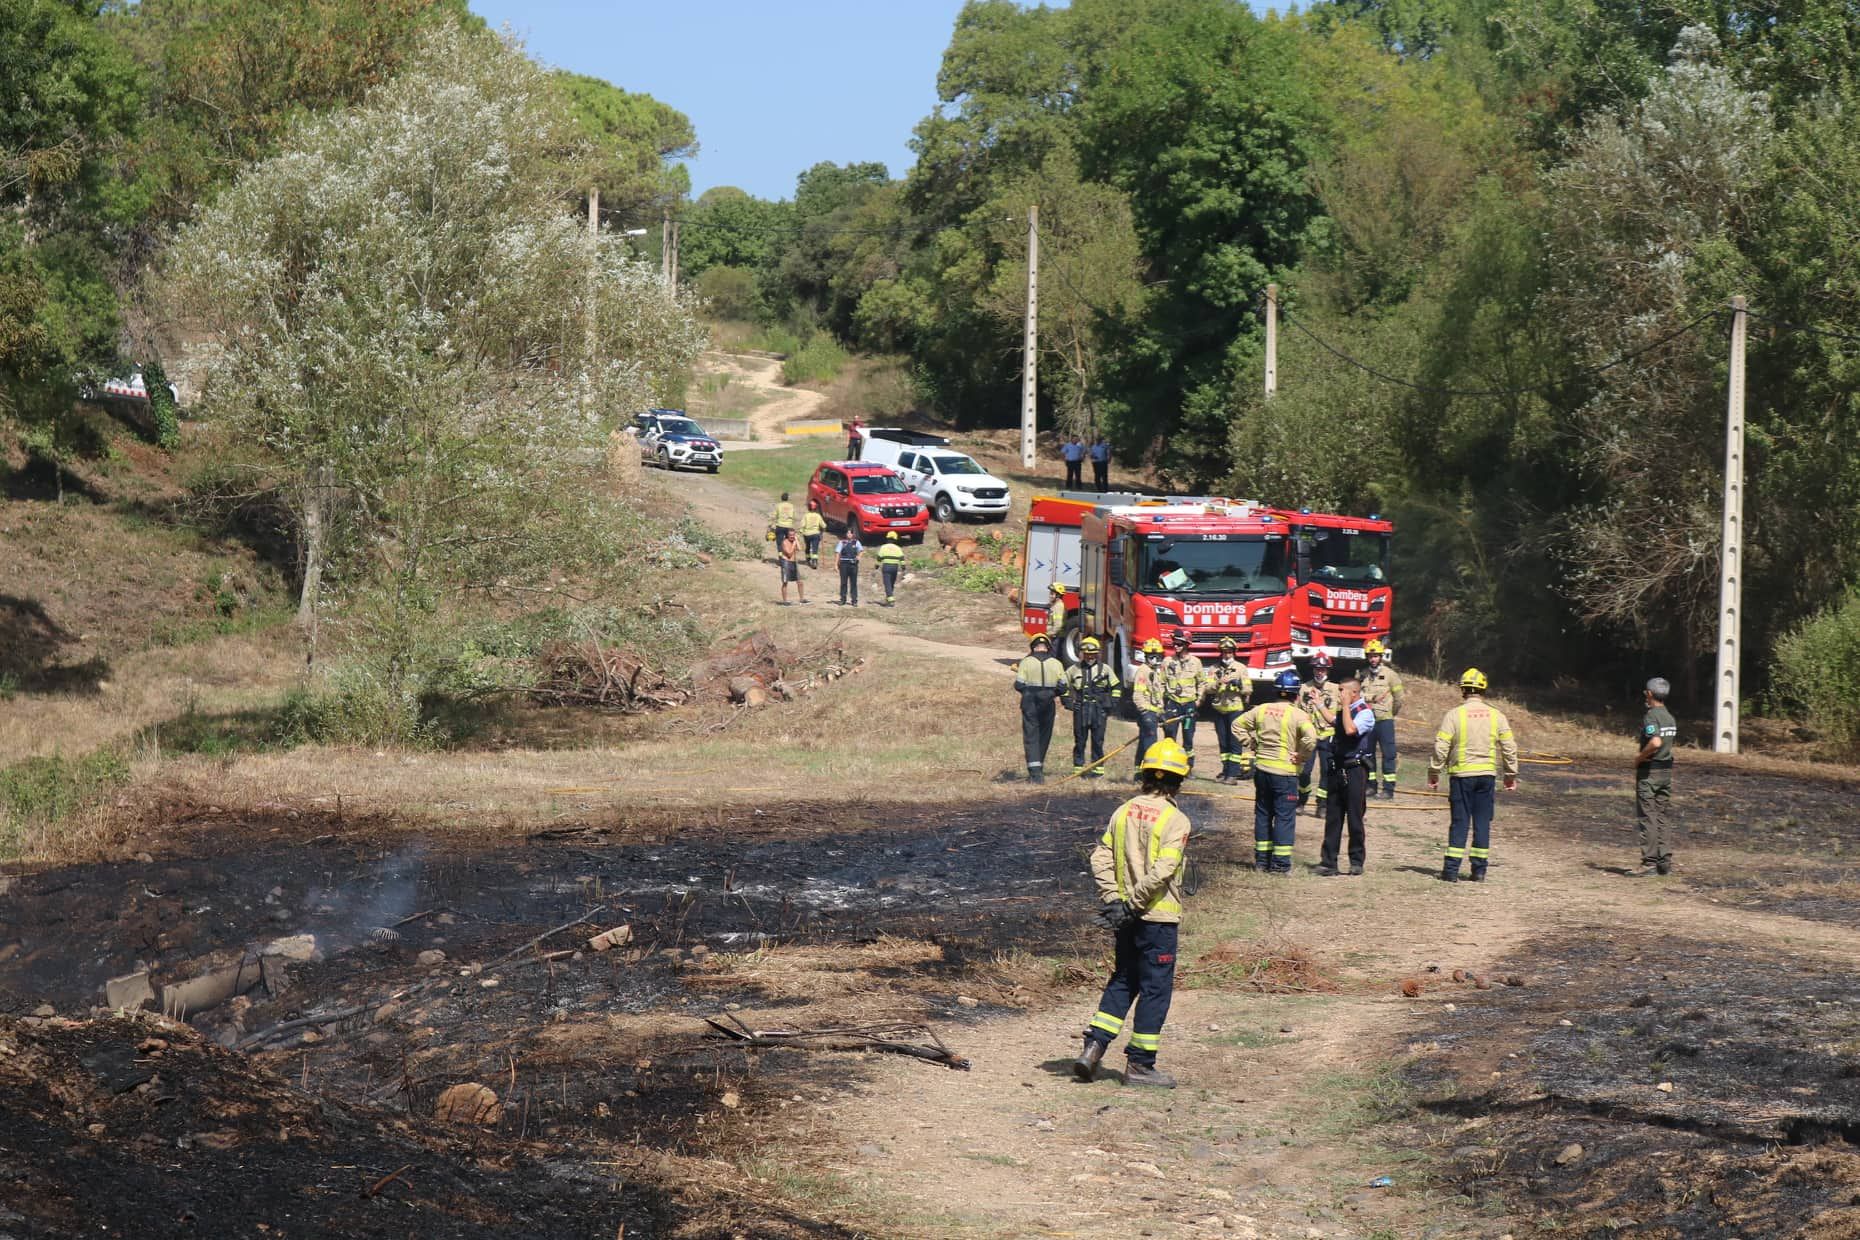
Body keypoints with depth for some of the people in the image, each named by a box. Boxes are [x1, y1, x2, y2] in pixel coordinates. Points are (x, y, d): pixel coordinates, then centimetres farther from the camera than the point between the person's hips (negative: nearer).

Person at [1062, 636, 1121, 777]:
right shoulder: (1073, 670, 7)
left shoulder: (1105, 670, 7)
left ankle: (1098, 768, 7)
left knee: (1098, 741, 2)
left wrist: (1111, 704, 5)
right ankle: (1078, 768, 7)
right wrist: (1068, 702, 6)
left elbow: (1116, 687, 15)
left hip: (1099, 710, 0)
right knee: (1080, 741, 2)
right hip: (1080, 711, 0)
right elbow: (1063, 687, 17)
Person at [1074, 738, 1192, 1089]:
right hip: (1158, 917, -6)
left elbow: (1101, 858, 1)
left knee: (1122, 981, 19)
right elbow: (1161, 872, -22)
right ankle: (1140, 1064, 9)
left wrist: (1113, 900, -1)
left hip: (1127, 917, 6)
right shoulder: (1175, 821, -14)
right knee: (1155, 988, 4)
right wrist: (1134, 905, -14)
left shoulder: (1125, 811, 5)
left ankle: (1093, 1047, 9)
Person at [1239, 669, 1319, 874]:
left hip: (1261, 768, 5)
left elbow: (1239, 725, 14)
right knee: (1284, 816, 1)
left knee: (1263, 813, 16)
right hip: (1284, 772, -5)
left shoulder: (1261, 709, 4)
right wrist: (1303, 756, -11)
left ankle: (1262, 858, 21)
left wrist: (1248, 746, 17)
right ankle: (1280, 863, 0)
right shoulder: (1298, 715, -13)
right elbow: (1310, 737, -26)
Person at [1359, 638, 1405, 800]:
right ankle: (1370, 785, 20)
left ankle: (1389, 789, -3)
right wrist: (1370, 698, -14)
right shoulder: (1363, 675, 9)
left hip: (1384, 720, -4)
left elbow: (1399, 697, -1)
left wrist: (1391, 713, 6)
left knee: (1388, 754, -4)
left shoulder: (1389, 674, -3)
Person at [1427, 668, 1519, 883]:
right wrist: (1511, 774, 15)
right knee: (1483, 822, 8)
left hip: (1462, 774, -2)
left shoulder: (1454, 715, -7)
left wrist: (1434, 772, 4)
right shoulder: (1497, 716, 2)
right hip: (1487, 775, 2)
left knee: (1459, 821, 2)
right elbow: (1509, 747, 5)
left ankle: (1451, 869, -2)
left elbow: (1441, 747, -7)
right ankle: (1479, 870, 8)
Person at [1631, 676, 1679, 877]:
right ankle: (1665, 861, 12)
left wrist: (1639, 757, -16)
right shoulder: (1670, 717, 11)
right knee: (1664, 816, 12)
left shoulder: (1650, 716, -16)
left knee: (1648, 817, -5)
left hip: (1649, 770, -8)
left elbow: (1655, 742, -30)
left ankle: (1649, 863, -6)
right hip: (1667, 770, 8)